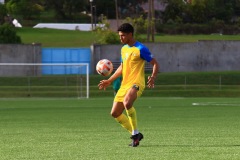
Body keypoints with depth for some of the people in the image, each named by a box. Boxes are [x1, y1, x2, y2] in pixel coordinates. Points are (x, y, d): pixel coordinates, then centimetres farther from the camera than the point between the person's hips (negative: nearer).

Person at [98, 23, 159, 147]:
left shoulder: (140, 49, -9)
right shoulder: (123, 49, 15)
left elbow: (155, 63, -7)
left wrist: (153, 77, -25)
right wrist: (109, 81, 25)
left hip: (136, 83, -9)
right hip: (124, 84, 9)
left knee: (127, 103, -36)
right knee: (115, 113, 5)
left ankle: (135, 134, -23)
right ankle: (136, 135, 17)